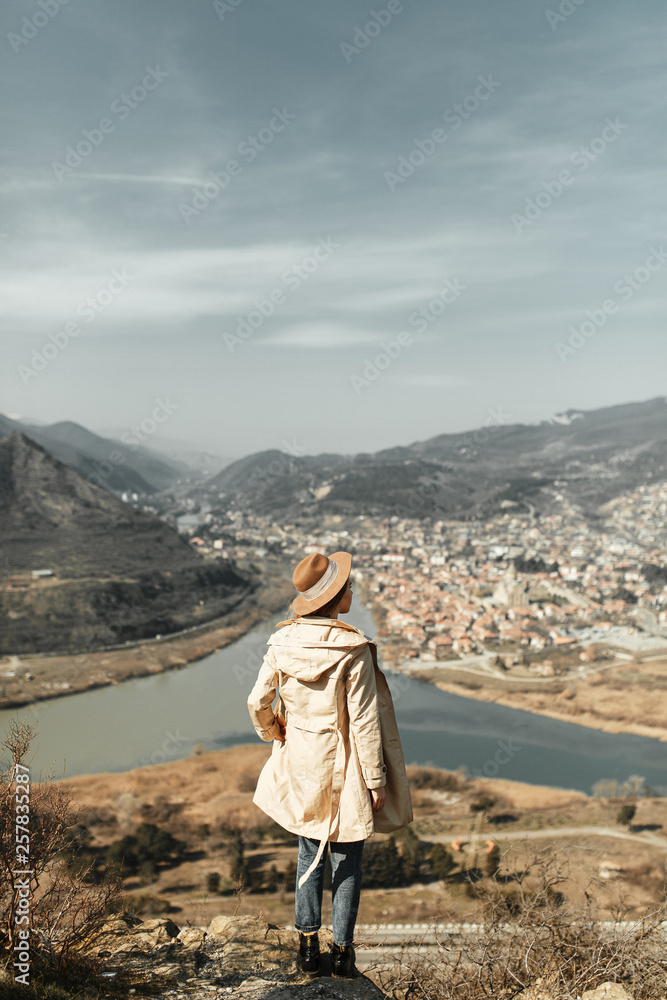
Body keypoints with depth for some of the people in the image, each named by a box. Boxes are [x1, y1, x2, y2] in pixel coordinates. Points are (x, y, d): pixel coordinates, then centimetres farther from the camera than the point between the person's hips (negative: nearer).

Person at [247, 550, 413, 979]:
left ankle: (308, 947, 26)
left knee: (309, 855, 20)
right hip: (343, 768, -4)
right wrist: (376, 780, -8)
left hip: (300, 764, 4)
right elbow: (364, 721, -17)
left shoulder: (282, 642, -7)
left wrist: (274, 735, 20)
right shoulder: (353, 649, -20)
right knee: (347, 862, 13)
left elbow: (258, 702, -1)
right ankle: (343, 951, 23)